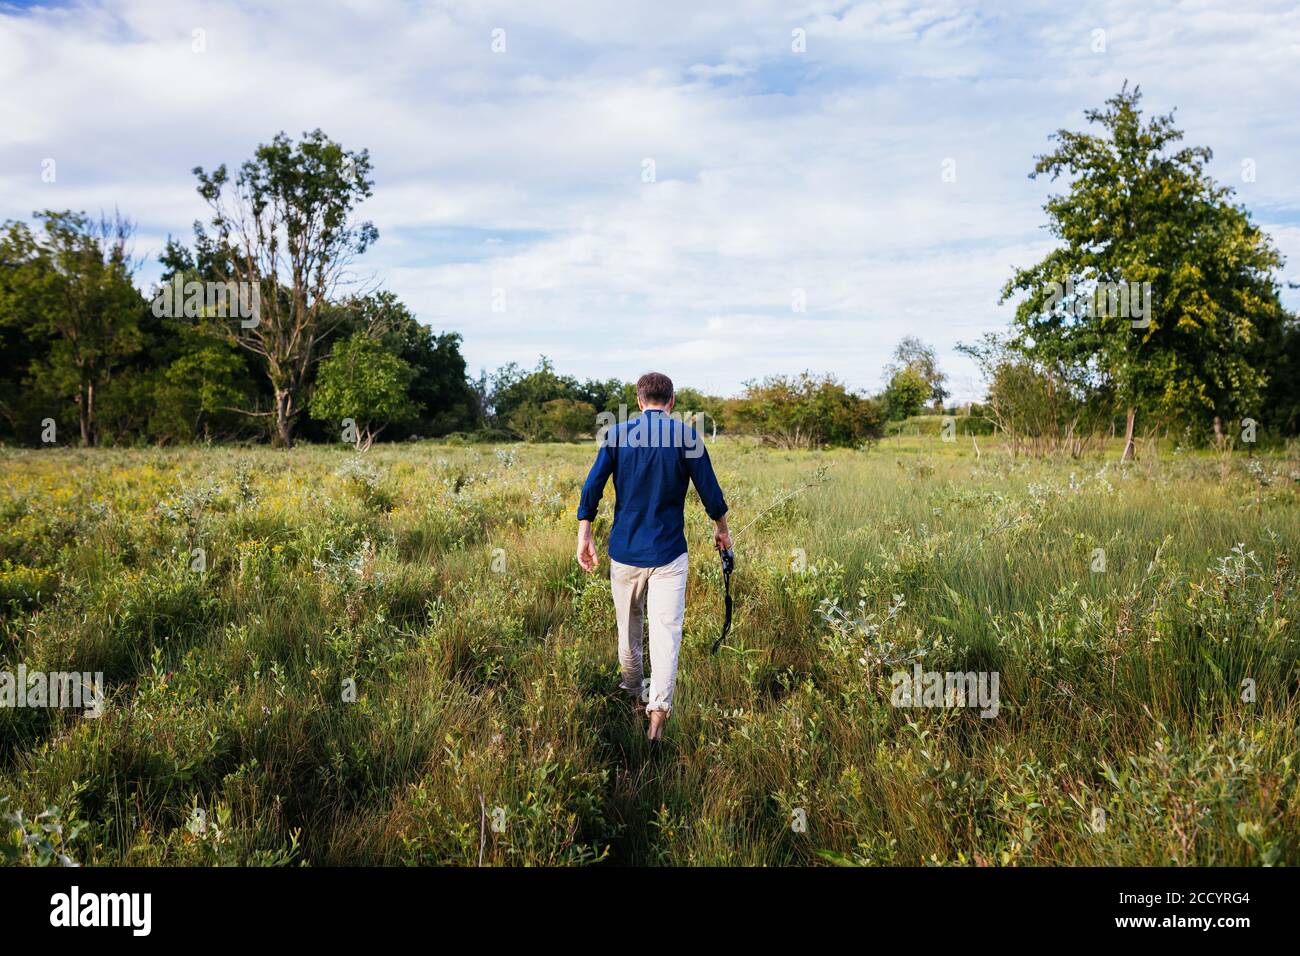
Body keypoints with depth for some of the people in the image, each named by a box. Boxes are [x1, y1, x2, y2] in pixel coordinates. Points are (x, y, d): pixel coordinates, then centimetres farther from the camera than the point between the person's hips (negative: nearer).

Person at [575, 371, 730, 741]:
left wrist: (585, 534, 2)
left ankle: (632, 692, 38)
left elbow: (593, 485, -5)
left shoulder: (616, 434, 0)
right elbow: (709, 489, 0)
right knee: (666, 630, -3)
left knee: (628, 627, 19)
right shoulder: (686, 436, -4)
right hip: (668, 553, -2)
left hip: (624, 550, 2)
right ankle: (658, 709, -16)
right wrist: (721, 529, 16)